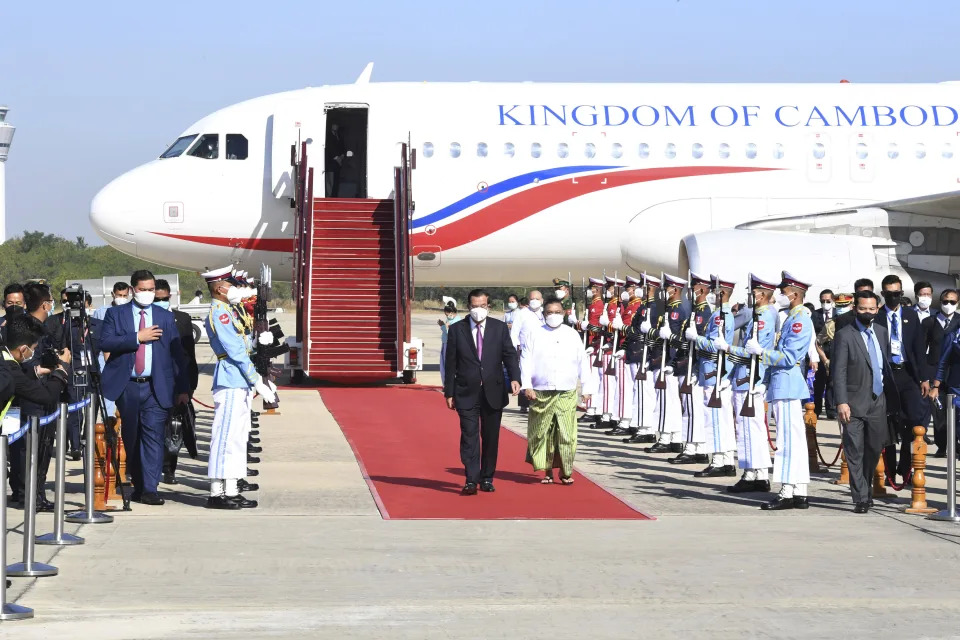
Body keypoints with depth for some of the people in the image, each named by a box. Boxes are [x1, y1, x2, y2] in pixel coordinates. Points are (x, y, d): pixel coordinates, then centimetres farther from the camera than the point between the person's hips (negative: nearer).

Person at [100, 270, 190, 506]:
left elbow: (177, 353, 9)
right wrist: (137, 338, -14)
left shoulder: (165, 317, 11)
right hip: (126, 387, 0)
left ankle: (150, 490, -12)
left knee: (154, 436, -10)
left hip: (156, 387, 0)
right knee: (131, 438, 7)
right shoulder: (115, 314, 8)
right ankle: (138, 485, 20)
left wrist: (183, 388, 4)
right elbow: (105, 342, -7)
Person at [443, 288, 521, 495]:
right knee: (469, 437, -8)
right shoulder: (457, 330, 3)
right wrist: (449, 392, 1)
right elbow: (451, 363, 4)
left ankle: (487, 478, 17)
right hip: (467, 393, -2)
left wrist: (514, 377, -17)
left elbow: (509, 355, 1)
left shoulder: (499, 328, 6)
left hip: (493, 392, 2)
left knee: (491, 437, 7)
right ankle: (471, 481, -11)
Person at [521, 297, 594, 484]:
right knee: (543, 433, 1)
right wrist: (527, 386, -7)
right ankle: (547, 471, 11)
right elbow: (526, 361, 4)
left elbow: (583, 362, 11)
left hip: (567, 394, 0)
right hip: (541, 393, 0)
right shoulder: (535, 335, 7)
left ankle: (565, 471, 4)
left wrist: (586, 389, 8)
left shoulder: (572, 335, 9)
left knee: (566, 433, -6)